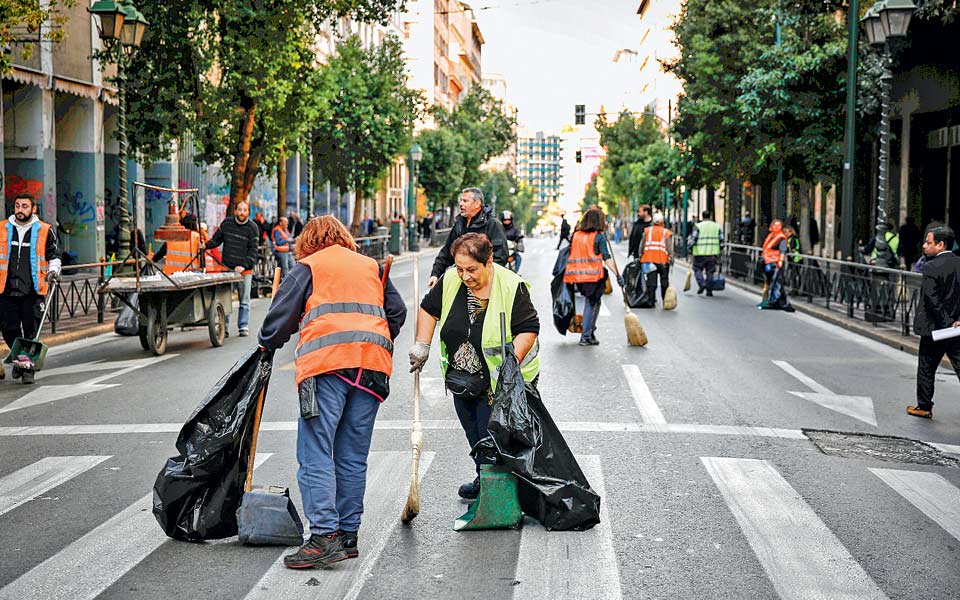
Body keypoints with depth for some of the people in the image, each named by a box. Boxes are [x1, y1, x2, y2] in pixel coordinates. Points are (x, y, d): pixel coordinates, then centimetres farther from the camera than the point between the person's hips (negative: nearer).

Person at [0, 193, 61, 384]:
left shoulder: (45, 231, 4)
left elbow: (53, 255, 12)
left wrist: (53, 270, -5)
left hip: (33, 290, -2)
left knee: (31, 331, -2)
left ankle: (28, 368, 8)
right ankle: (20, 357, 24)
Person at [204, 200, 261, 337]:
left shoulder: (252, 227, -3)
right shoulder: (226, 223, 4)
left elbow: (254, 250, -5)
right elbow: (217, 239, 17)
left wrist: (244, 266, -15)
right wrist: (206, 245, -1)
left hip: (245, 270, -2)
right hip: (226, 268, 2)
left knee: (244, 301, 5)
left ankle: (243, 327, 13)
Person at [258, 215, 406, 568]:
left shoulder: (306, 268, 13)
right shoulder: (372, 267, 25)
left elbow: (281, 315, 9)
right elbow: (397, 312, 22)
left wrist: (267, 347, 25)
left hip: (327, 363, -5)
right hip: (373, 365, 5)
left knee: (315, 454, -5)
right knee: (353, 456, 10)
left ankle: (325, 536, -14)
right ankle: (348, 534, 12)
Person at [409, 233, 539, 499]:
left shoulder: (511, 287, -20)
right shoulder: (450, 281, -6)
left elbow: (528, 329, -17)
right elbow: (429, 309, 9)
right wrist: (422, 345, 0)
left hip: (501, 381, -6)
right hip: (462, 377, 6)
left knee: (492, 435, -6)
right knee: (473, 434, 17)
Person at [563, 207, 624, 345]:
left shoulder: (576, 235, 8)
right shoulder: (599, 236, -5)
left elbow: (571, 254, 11)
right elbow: (607, 258, -9)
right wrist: (618, 274, -7)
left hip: (578, 274, 5)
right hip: (593, 274, -5)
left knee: (589, 302, 19)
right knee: (592, 303, 5)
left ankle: (590, 331, 20)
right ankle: (586, 336, 4)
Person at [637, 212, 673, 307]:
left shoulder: (647, 231, 9)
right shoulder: (666, 232, 4)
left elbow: (642, 245, 5)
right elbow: (668, 247, -4)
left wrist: (641, 255, 12)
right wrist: (670, 258, -2)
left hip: (649, 258, 1)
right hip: (662, 260, -1)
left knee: (651, 281, 1)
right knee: (664, 281, 10)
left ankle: (650, 301, -4)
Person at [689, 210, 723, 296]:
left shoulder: (698, 226, -3)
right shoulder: (717, 226, 9)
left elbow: (693, 239, -8)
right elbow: (721, 240, 9)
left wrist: (690, 248, 3)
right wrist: (719, 251, 19)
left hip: (700, 253, -3)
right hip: (713, 253, 3)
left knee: (697, 269, 9)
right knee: (710, 271, 9)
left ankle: (702, 283, -13)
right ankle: (709, 290, 8)